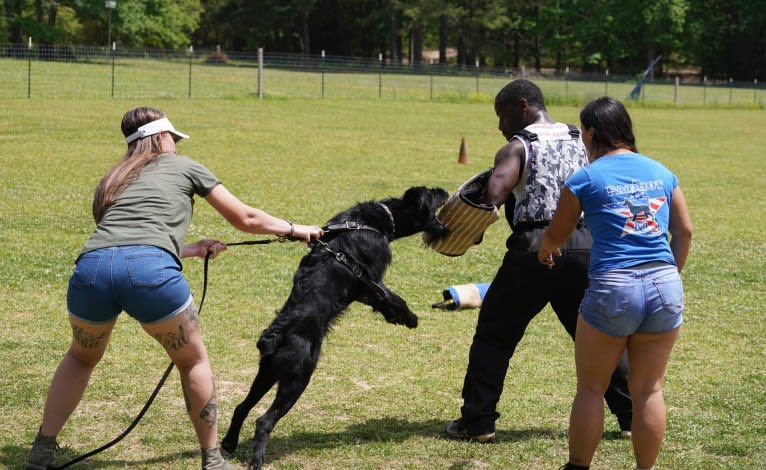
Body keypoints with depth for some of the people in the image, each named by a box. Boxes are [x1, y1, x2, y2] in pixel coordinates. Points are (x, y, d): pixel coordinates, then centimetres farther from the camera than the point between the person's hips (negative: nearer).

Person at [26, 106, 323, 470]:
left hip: (92, 266, 4)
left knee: (82, 356, 32)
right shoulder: (183, 167, 24)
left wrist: (192, 249, 49)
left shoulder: (112, 181, 34)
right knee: (193, 361, 20)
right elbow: (245, 219, 29)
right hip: (149, 271, -4)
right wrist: (295, 229, 44)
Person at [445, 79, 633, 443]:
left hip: (534, 248, -4)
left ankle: (477, 422, 7)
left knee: (494, 334, 8)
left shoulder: (517, 147, -1)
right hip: (585, 246, 4)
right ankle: (632, 416, 17)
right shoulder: (583, 141, 15)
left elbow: (494, 194, -18)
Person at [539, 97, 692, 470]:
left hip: (613, 289, -4)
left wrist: (545, 254, 32)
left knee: (590, 388, 10)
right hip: (665, 286, 4)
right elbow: (684, 232, 11)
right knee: (649, 390, 11)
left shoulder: (586, 179, 0)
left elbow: (555, 235, 11)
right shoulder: (661, 173, 11)